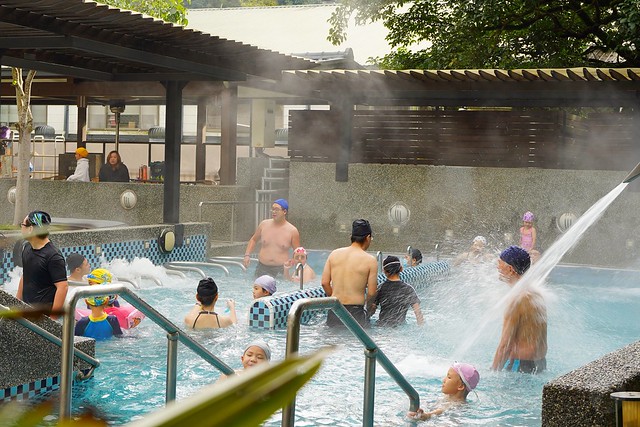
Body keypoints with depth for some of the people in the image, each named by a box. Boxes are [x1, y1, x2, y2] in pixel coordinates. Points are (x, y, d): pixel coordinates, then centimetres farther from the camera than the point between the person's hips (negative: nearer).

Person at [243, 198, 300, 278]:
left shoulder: (292, 231, -1)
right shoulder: (264, 224, 6)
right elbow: (254, 240, 22)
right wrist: (247, 255, 9)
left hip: (281, 269, -2)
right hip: (262, 268, 2)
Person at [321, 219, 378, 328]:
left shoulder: (334, 254, 5)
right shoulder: (370, 260, -7)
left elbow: (325, 283, 5)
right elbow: (371, 293, -6)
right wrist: (368, 307, 15)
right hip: (355, 311, -4)